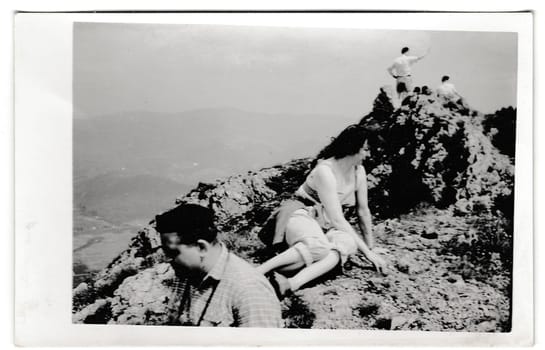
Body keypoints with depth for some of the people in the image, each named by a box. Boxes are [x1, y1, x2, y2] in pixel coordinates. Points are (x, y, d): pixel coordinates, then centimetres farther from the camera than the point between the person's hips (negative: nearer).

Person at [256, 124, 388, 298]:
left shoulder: (359, 171, 0)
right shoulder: (325, 171, -22)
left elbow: (363, 211, 10)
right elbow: (337, 220, -23)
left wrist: (370, 245, 13)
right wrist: (367, 251, -20)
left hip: (327, 225, 6)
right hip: (302, 216, -6)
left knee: (346, 243, -32)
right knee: (318, 247, -41)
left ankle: (291, 284, -51)